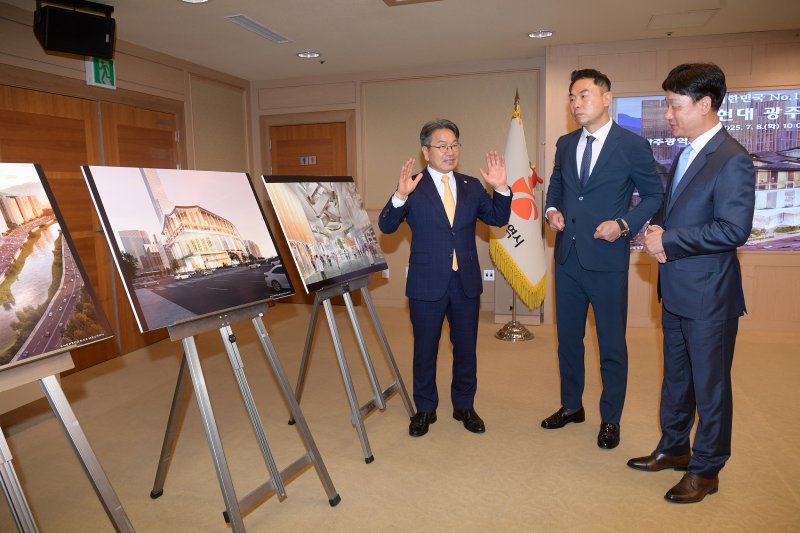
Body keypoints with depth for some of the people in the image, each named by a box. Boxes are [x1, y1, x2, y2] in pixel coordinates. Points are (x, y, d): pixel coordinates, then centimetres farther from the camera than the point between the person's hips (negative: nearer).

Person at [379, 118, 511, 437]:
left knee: (466, 349, 15)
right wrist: (400, 196, -32)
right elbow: (386, 226, -14)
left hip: (467, 283, 4)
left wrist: (501, 188, -13)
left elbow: (498, 219, 3)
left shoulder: (472, 187, 7)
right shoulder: (413, 187, -6)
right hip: (427, 284, -3)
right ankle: (425, 409, 29)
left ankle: (464, 406, 33)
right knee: (425, 350, 11)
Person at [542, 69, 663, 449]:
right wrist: (551, 210, 1)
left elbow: (655, 196, -1)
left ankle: (610, 419, 24)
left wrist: (624, 224, -16)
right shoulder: (565, 144, 9)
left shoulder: (633, 146, -6)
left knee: (611, 344, 7)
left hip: (607, 259, -5)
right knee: (568, 338, 16)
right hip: (567, 257, 5)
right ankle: (571, 406, 34)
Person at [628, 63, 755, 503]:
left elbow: (734, 230, -24)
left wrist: (668, 240, -19)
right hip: (676, 291, 9)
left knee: (710, 385, 7)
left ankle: (706, 469, 24)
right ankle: (673, 449, 38)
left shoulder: (731, 160, -17)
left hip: (709, 296, -9)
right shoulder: (686, 154, 11)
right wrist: (656, 230, -3)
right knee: (675, 377, 21)